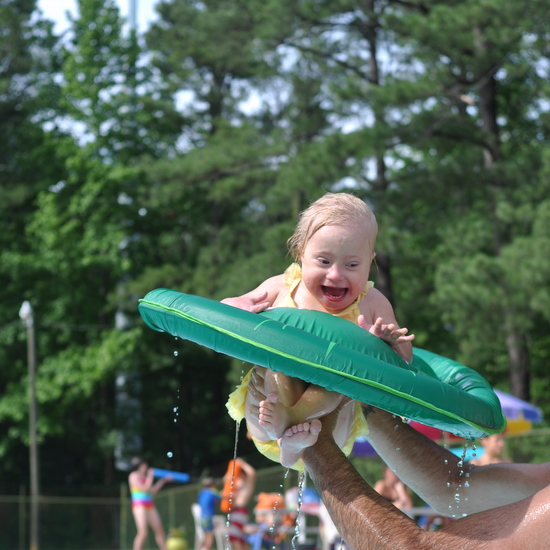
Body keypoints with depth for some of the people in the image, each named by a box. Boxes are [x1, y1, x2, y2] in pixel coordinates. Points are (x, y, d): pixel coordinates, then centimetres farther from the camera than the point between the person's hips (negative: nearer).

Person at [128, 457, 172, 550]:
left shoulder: (144, 476, 19)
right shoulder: (134, 476, -6)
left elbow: (153, 490, 21)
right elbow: (145, 488, -14)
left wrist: (163, 480, 22)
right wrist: (150, 476, -5)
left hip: (150, 506, 9)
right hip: (139, 505, -9)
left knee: (160, 531, 7)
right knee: (143, 532, -19)